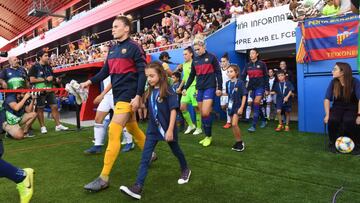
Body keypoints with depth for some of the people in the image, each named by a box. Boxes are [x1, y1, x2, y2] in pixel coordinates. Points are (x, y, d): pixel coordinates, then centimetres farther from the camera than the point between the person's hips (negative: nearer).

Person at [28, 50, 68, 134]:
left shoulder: (48, 67, 12)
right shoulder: (35, 67, -6)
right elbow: (32, 80, -13)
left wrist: (53, 78, 1)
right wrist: (45, 79, -15)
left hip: (50, 90, 6)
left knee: (54, 106, 3)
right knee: (40, 109, 3)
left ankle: (58, 125, 9)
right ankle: (42, 127, 13)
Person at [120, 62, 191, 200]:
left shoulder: (168, 91, -15)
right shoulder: (149, 92, 3)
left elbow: (173, 110, -18)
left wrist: (170, 129, -21)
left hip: (167, 128, -5)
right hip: (153, 129, 5)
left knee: (175, 150, 18)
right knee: (145, 157, -4)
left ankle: (185, 170, 45)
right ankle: (138, 187, -4)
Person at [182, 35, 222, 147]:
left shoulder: (211, 57, -3)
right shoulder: (195, 60, 12)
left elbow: (218, 73, -4)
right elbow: (192, 76, 17)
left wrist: (219, 88, -9)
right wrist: (185, 88, 11)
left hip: (210, 88, -6)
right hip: (199, 89, 6)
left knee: (205, 113, -14)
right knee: (202, 114, 6)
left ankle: (209, 136, 3)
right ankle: (206, 136, 18)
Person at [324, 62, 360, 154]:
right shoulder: (333, 82, -8)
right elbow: (327, 99, -11)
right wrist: (327, 115, -20)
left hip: (352, 108, -2)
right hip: (338, 107, 2)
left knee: (349, 121, -33)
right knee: (332, 119, -29)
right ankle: (333, 143, -4)